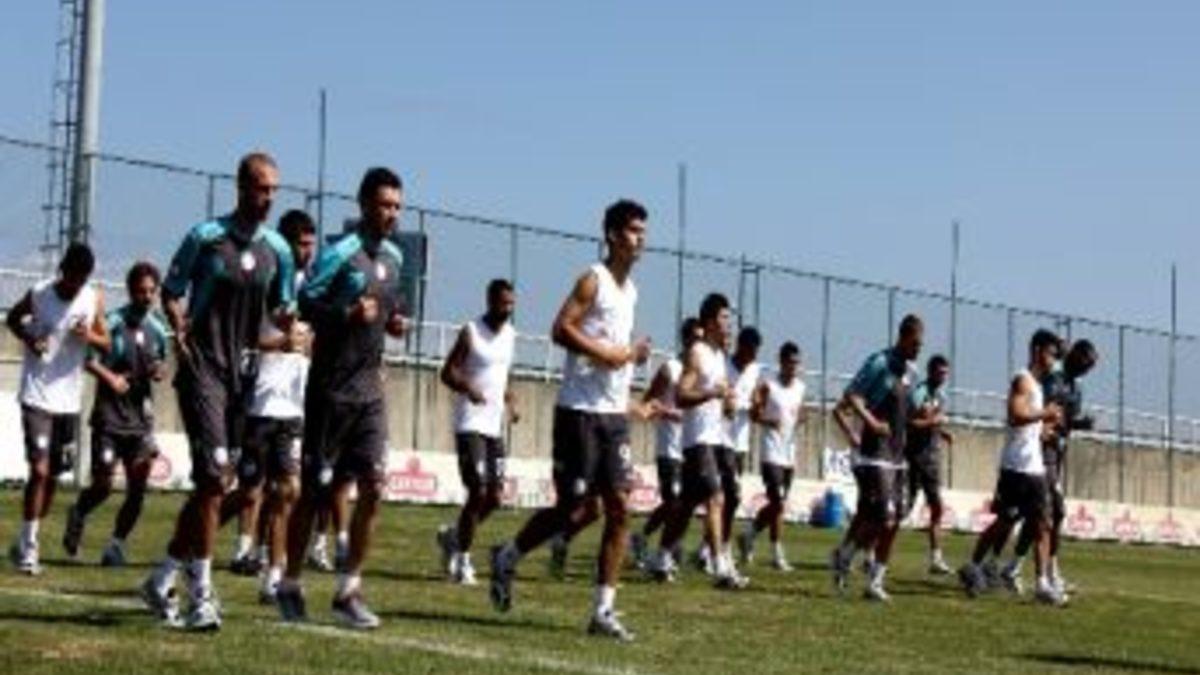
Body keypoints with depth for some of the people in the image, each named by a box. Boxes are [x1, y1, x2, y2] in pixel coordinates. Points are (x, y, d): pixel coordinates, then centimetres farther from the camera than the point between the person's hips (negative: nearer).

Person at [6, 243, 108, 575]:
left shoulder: (95, 298, -1)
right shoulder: (38, 294, -8)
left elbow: (106, 344, 7)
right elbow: (13, 319, 10)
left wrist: (90, 336, -16)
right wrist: (29, 339, -10)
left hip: (69, 400, 4)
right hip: (36, 396, -4)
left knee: (54, 475, 10)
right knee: (39, 470, -12)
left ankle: (27, 542, 26)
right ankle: (27, 546, -2)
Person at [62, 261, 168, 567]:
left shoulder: (158, 330, 7)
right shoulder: (112, 323, -8)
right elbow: (89, 360, -8)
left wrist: (159, 371, -2)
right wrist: (110, 378, -23)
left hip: (141, 418, 4)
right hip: (110, 416, -4)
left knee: (137, 489, -1)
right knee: (103, 485, -2)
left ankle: (117, 543, 13)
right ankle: (77, 514, 30)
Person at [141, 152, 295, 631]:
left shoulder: (277, 250, 8)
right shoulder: (205, 237, -5)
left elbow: (280, 309, 17)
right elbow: (171, 291, 4)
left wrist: (292, 323, -3)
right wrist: (179, 327, -11)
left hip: (244, 370, 6)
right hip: (202, 365, -6)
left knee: (215, 483, 9)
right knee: (213, 476, -14)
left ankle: (163, 579, 24)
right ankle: (201, 593, -6)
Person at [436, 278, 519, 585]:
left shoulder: (510, 335, 12)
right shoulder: (471, 332, -8)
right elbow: (448, 372, -10)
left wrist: (510, 401, 6)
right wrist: (467, 387, -29)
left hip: (495, 426, 7)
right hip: (470, 425, -7)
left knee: (495, 497, 5)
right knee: (479, 493, -11)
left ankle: (453, 535, 27)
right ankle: (462, 560, 1)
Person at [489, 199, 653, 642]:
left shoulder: (630, 290, 16)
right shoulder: (593, 281, -8)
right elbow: (562, 329, -19)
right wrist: (610, 354, -20)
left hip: (614, 414, 7)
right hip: (580, 411, -7)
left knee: (620, 508, -1)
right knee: (573, 510, -4)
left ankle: (603, 611, 2)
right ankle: (507, 558, 20)